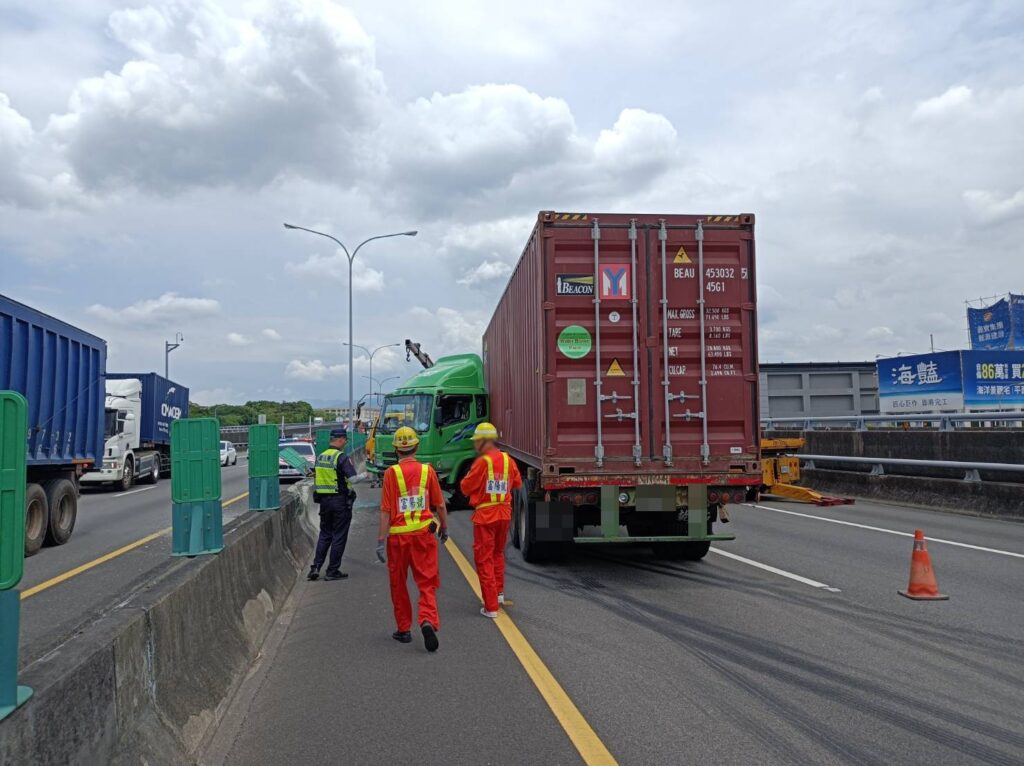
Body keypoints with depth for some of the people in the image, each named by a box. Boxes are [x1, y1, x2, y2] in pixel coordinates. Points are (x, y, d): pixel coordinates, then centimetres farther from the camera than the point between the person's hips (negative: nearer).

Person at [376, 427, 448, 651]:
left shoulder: (391, 473, -8)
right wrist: (444, 528, 21)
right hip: (423, 533, 1)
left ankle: (404, 629, 23)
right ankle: (428, 621, -16)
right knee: (427, 582, 6)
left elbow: (385, 511, -10)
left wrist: (381, 540, -6)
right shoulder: (427, 470, -1)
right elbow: (440, 505, 6)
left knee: (398, 584, 15)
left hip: (398, 536, -1)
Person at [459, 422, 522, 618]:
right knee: (498, 553, 26)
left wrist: (466, 479, 9)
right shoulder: (508, 460, -2)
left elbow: (466, 488, -11)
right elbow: (517, 483, 12)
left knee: (484, 560, 3)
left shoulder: (482, 462, -19)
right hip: (504, 513, 6)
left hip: (485, 515, -6)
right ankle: (499, 593, 37)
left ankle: (491, 607, 2)